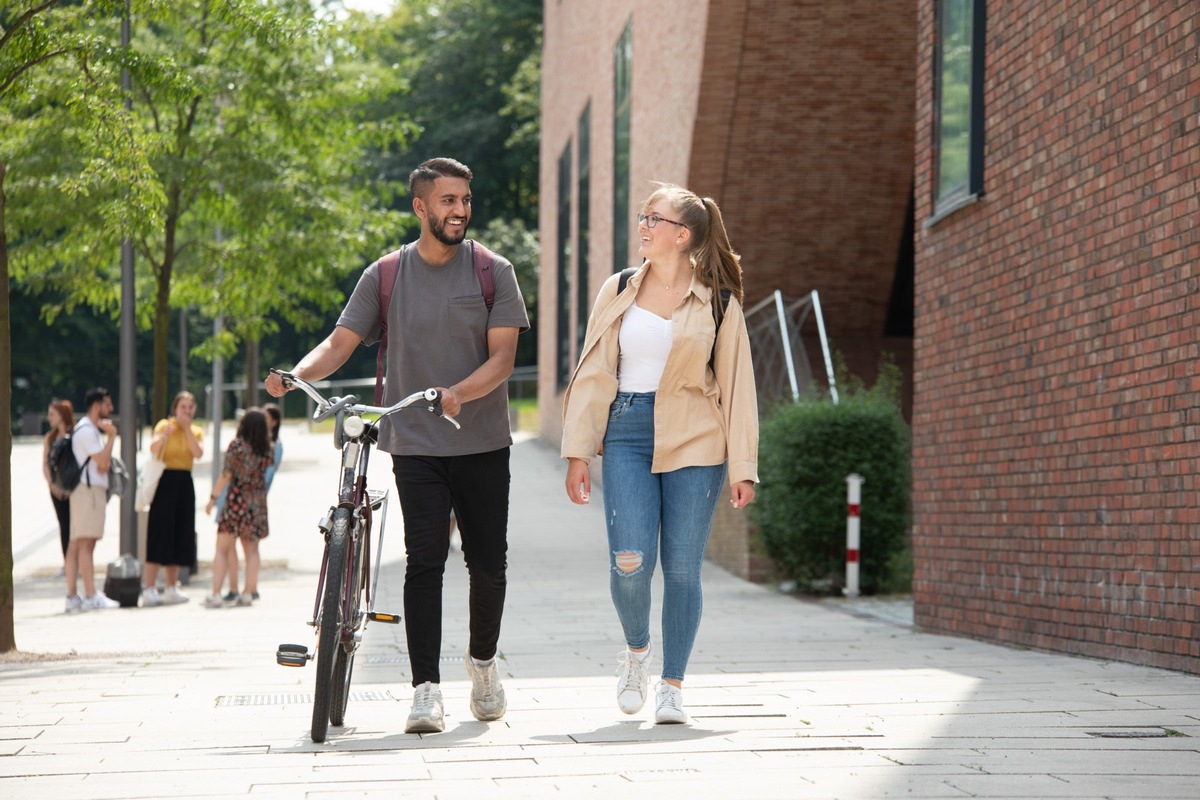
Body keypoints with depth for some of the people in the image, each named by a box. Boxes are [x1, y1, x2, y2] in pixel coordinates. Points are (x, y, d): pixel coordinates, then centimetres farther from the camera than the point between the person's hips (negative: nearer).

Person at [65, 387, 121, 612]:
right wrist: (112, 436, -9)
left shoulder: (91, 429, 22)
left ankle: (72, 596, 6)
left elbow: (102, 462, 23)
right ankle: (91, 596, -17)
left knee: (75, 544, 7)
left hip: (93, 488, 10)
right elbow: (103, 461, -17)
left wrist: (106, 462, 0)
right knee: (86, 543, -13)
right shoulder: (86, 430, -11)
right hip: (88, 490, -10)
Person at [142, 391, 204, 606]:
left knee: (179, 535, 10)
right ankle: (149, 590, -12)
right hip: (166, 481, -6)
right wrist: (165, 434, -38)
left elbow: (198, 453, -9)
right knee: (159, 535, -10)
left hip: (185, 483, 6)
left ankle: (170, 589, 20)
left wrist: (187, 428, -10)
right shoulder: (164, 425, -2)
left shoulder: (197, 431, 12)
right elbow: (153, 449, -21)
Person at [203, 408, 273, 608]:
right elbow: (267, 472, 10)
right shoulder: (267, 449, 3)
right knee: (251, 551, 12)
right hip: (258, 503, 4)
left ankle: (216, 595, -9)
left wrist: (213, 498, 0)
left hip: (236, 502, -4)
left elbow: (226, 475, -8)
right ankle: (247, 594, 10)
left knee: (222, 549, -1)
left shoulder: (237, 445, -8)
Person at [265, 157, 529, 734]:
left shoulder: (493, 271, 3)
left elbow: (502, 355, -6)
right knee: (424, 560, -10)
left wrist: (459, 393, -25)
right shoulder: (385, 277, 5)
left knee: (488, 562, 7)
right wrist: (296, 376, -20)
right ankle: (426, 689, -11)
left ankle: (483, 660, 32)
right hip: (415, 445, -1)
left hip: (483, 442, 1)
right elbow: (341, 342, 1)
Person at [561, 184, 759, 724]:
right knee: (630, 562, -12)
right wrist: (578, 452, 1)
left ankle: (672, 687, 12)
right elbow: (593, 374, 8)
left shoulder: (718, 302, 3)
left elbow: (736, 386, 4)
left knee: (682, 568, -1)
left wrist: (742, 468, -1)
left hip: (694, 442, -1)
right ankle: (636, 651, 16)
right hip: (627, 435, 1)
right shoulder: (618, 292, 8)